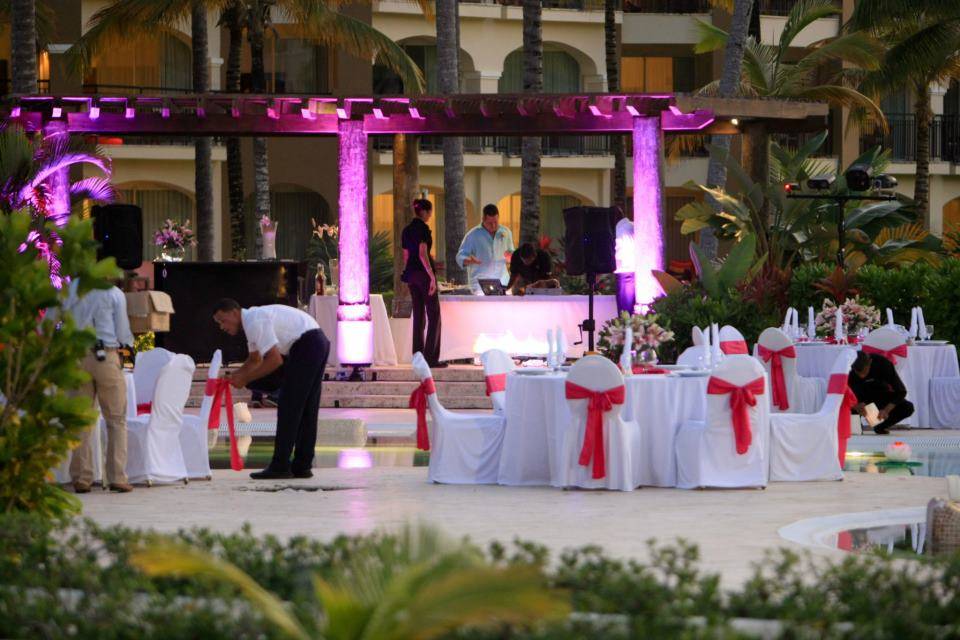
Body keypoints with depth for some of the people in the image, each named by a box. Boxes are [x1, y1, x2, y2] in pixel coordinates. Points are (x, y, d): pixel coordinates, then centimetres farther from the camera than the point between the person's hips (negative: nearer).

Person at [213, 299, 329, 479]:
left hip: (306, 345, -10)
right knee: (306, 409, 12)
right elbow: (255, 360, 28)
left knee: (288, 406, -7)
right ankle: (302, 466, 14)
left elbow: (275, 360, -20)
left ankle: (280, 466, -7)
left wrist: (245, 379, -13)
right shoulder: (252, 319, 17)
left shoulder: (255, 322, -15)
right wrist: (234, 376, 13)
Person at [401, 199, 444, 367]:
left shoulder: (407, 230, 12)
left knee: (418, 316, 11)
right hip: (423, 272, -8)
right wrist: (432, 276, -20)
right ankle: (431, 357, -8)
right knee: (434, 315, -3)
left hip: (411, 273, 8)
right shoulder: (423, 228, -12)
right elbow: (423, 254, -19)